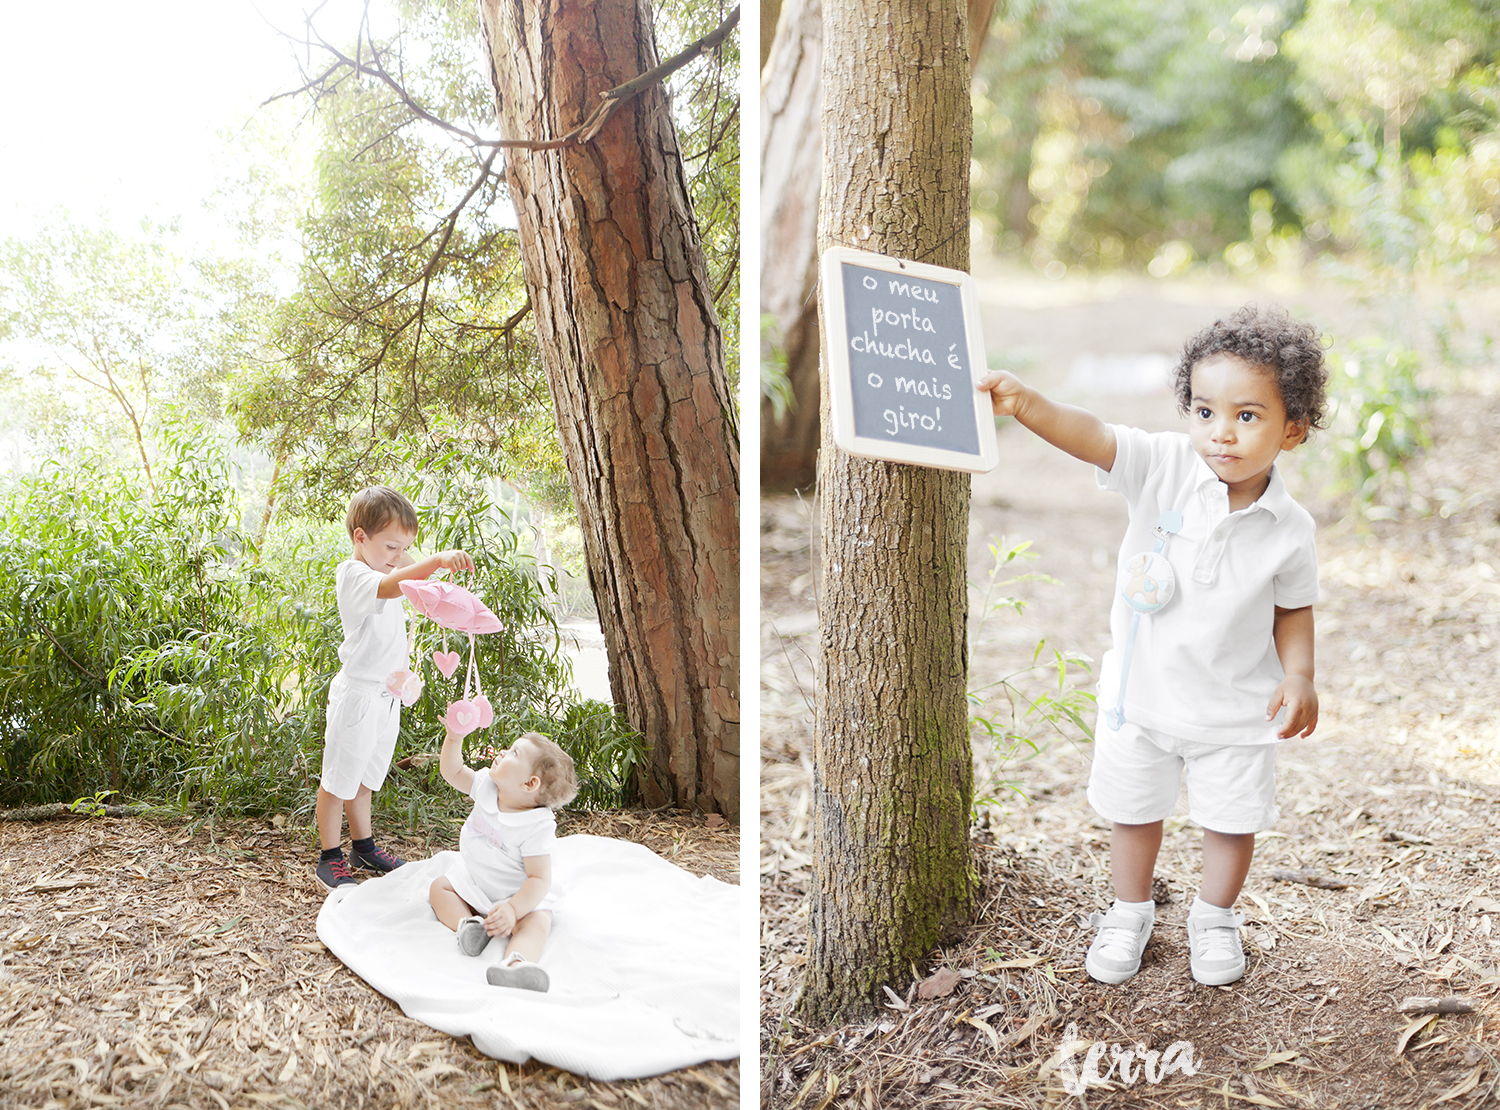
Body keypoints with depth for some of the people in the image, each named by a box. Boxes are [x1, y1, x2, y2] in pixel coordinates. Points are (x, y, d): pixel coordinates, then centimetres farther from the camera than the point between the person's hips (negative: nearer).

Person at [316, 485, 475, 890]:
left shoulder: (384, 569, 9)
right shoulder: (353, 575, -20)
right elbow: (390, 586, -44)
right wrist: (437, 561, -56)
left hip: (387, 695, 9)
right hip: (358, 694, -9)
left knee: (364, 776, 22)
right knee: (338, 779, 4)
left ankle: (364, 846, 34)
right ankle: (330, 859, 14)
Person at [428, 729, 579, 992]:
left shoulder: (537, 827, -27)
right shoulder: (487, 787, -7)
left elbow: (539, 879, -29)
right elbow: (453, 772, 4)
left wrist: (513, 909, -43)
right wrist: (455, 737, -12)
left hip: (521, 895, -8)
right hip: (473, 885, 8)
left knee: (536, 923, -35)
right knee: (439, 887, -3)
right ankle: (465, 922, -28)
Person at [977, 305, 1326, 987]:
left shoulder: (1288, 529, -13)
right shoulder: (1164, 467, -18)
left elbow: (1293, 606, 3)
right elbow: (1093, 438, -34)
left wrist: (1298, 676, -12)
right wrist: (1027, 405, -51)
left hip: (1235, 706, 0)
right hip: (1141, 690, 0)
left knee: (1231, 821, 15)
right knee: (1133, 809, 17)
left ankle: (1214, 919, 42)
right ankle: (1130, 913, 42)